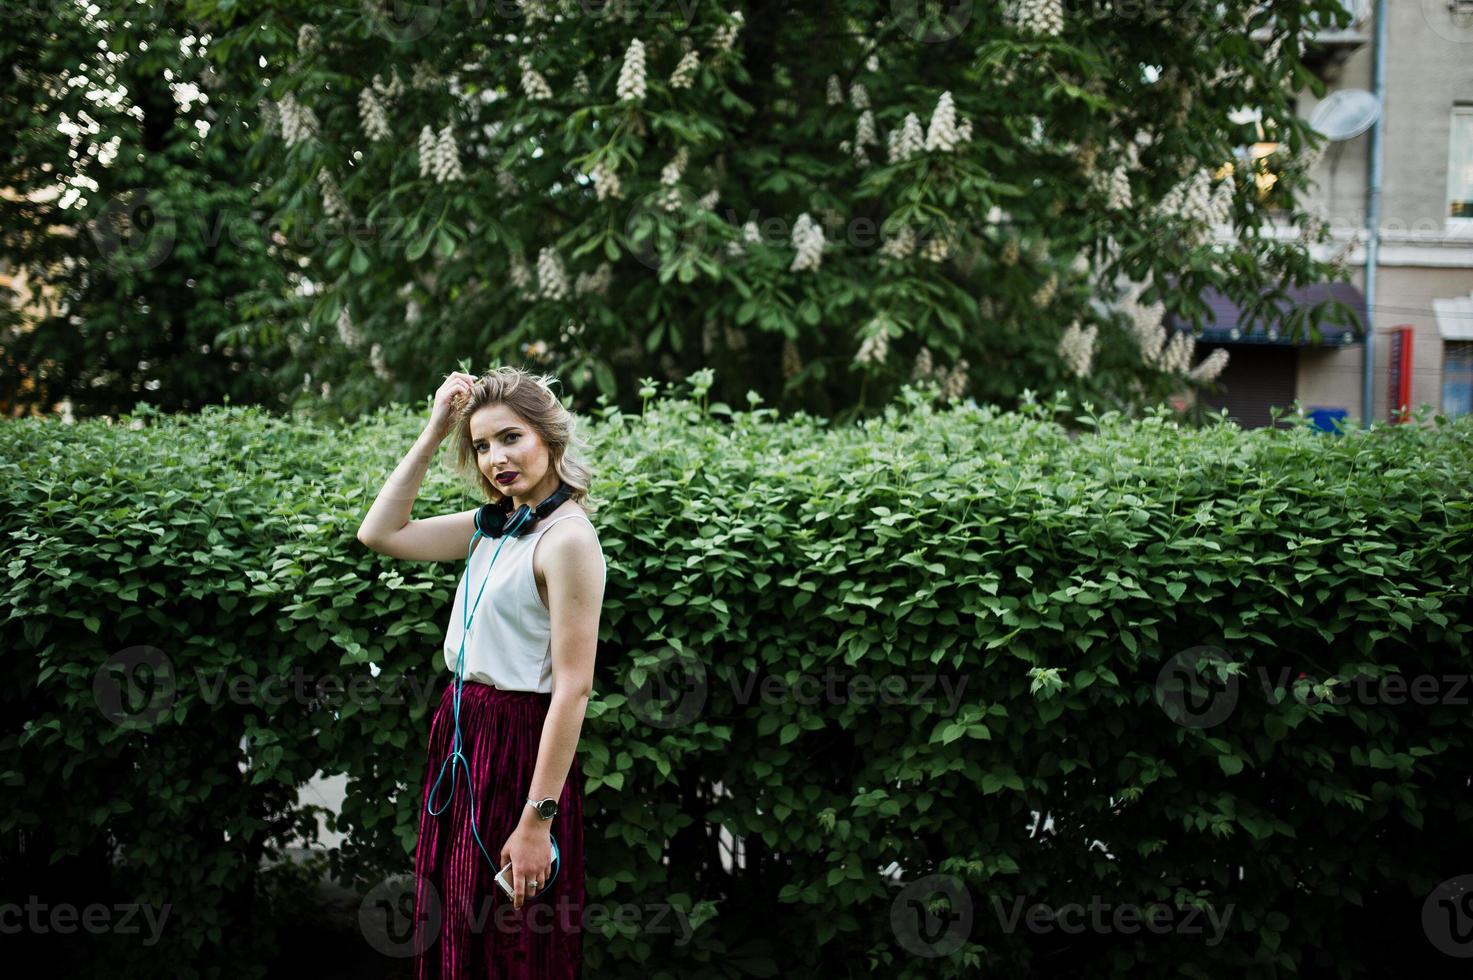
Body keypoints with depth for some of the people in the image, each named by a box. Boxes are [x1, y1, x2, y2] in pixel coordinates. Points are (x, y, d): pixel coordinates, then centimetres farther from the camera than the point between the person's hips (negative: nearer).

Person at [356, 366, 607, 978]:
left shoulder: (568, 538, -17)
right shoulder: (493, 525, 8)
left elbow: (573, 687, -21)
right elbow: (379, 534, 12)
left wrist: (538, 821, -23)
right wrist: (433, 435, 4)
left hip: (519, 747, -8)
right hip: (461, 737, 8)